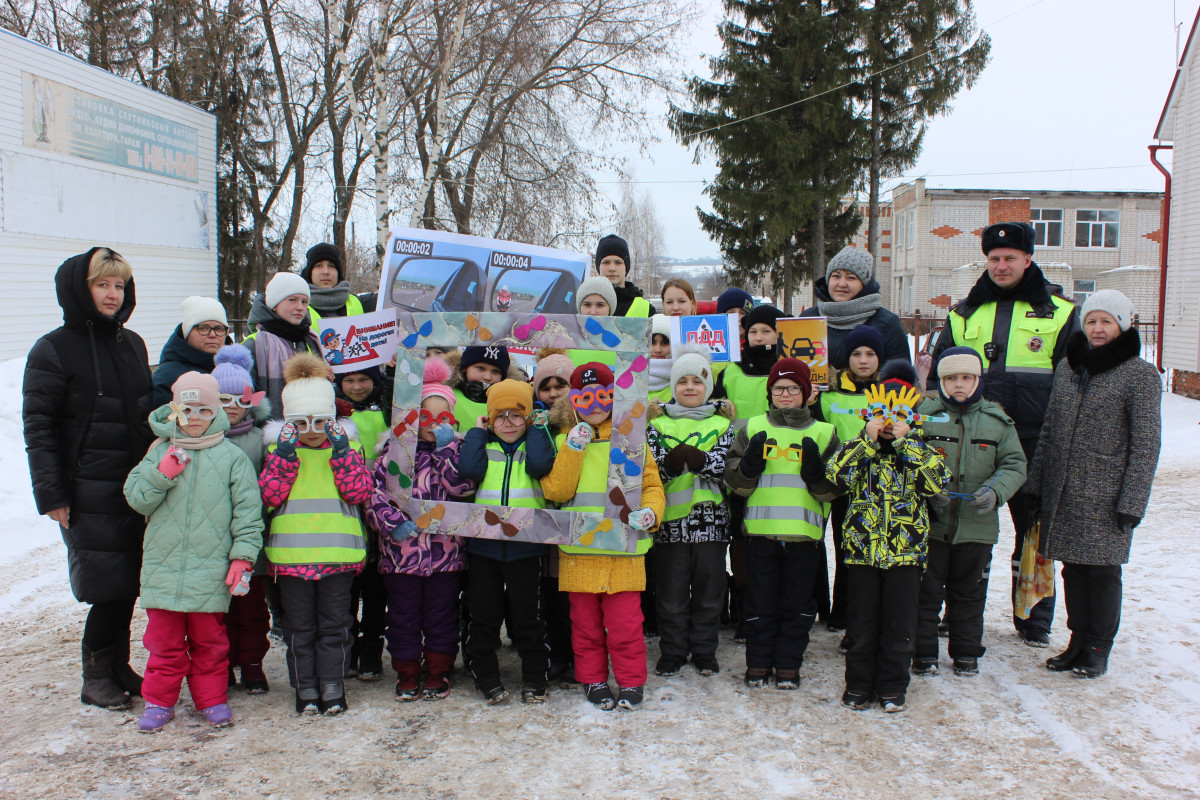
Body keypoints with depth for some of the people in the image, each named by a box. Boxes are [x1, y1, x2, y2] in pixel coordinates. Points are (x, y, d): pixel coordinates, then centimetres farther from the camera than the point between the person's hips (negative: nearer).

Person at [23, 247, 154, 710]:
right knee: (111, 585, -4)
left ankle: (117, 667, 26)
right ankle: (96, 675, 14)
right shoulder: (53, 349, -5)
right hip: (89, 492, -6)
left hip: (136, 487, 6)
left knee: (129, 582, 11)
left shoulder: (132, 344, 13)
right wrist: (51, 493, -13)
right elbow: (38, 426, -7)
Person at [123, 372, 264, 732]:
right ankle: (159, 701, 23)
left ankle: (212, 699, 24)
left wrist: (243, 555, -7)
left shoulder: (231, 456, -1)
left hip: (211, 568, -1)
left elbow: (248, 510, -1)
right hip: (163, 566, 2)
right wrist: (162, 473, -13)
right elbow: (135, 497, 2)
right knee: (164, 639, 10)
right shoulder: (161, 452, 6)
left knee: (209, 641, 10)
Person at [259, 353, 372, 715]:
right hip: (291, 552, 1)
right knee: (299, 624, 8)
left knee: (334, 621, 7)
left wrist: (341, 453, -14)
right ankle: (306, 686, 19)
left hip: (338, 550, -1)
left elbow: (360, 492, -8)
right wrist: (285, 455, -14)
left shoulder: (346, 445, 4)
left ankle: (332, 683, 18)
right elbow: (269, 496, -7)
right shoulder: (279, 447, 5)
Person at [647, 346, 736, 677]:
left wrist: (697, 459, -24)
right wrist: (672, 461, -25)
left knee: (709, 588, 7)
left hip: (710, 517, 0)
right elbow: (651, 468, -4)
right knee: (671, 591, 5)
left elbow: (725, 466, -6)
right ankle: (672, 652, 18)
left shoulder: (722, 423, 8)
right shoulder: (658, 422, 8)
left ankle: (704, 652, 20)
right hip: (670, 517, 0)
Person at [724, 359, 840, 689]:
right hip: (761, 530, 0)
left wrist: (816, 471, -14)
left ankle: (788, 665, 21)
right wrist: (750, 462, -14)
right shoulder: (753, 428, 8)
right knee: (760, 602, 7)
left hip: (805, 532, 0)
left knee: (797, 604, 7)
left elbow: (832, 489, 6)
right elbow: (734, 480, 5)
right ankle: (758, 663, 20)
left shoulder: (823, 433, 7)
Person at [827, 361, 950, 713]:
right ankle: (858, 685, 21)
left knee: (899, 625, 7)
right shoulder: (858, 444, 4)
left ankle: (893, 688, 21)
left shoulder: (920, 446, 4)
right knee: (862, 624, 8)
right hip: (862, 548, 0)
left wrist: (905, 442, -15)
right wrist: (867, 439, -15)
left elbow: (938, 481, -14)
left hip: (906, 550, 0)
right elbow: (836, 475, -14)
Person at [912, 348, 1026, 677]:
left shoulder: (997, 420, 4)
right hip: (930, 523, -2)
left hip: (977, 525, 2)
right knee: (926, 591, 6)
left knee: (969, 593, 14)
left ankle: (966, 653, 29)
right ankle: (923, 652, 19)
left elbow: (1015, 465, 5)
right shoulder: (924, 414, -2)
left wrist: (995, 491, -14)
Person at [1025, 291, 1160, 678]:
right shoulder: (1067, 366, 10)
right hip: (1063, 493, 5)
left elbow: (1146, 444, -7)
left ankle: (1099, 648, 17)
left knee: (1103, 570, 3)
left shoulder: (1140, 375, -6)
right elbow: (1049, 429, 13)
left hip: (1106, 497, -4)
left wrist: (1132, 503, -11)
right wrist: (1036, 483, 10)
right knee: (1073, 568, 11)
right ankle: (1078, 640, 24)